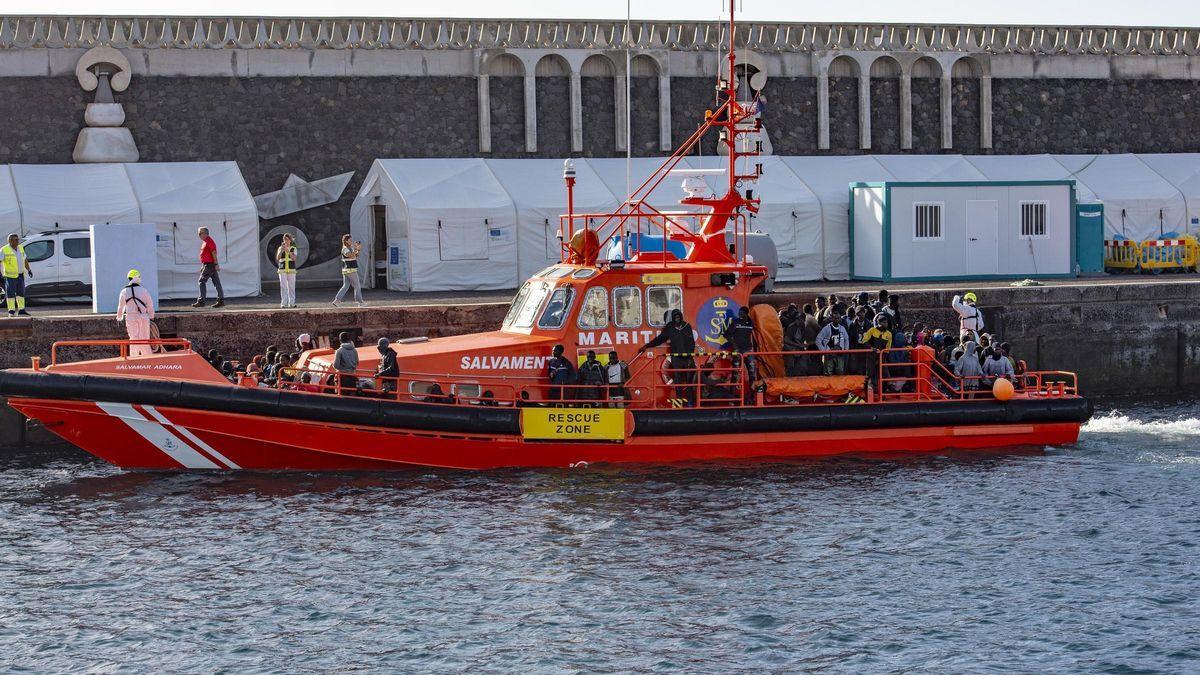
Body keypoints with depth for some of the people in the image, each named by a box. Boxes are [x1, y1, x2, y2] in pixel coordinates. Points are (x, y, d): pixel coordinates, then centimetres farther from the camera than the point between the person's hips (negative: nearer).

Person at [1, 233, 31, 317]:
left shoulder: (20, 248, 9)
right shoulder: (4, 250, -11)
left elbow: (25, 259, 20)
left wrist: (29, 270, 18)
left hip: (20, 275, 7)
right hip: (10, 275, -7)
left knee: (21, 292, 8)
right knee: (10, 293, -4)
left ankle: (21, 310, 14)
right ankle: (11, 311, -2)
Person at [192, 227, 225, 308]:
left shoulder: (209, 241, -14)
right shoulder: (205, 242, 18)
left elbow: (214, 253, -20)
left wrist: (216, 264, -25)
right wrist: (203, 266, 26)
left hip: (209, 265, -10)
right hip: (207, 264, 10)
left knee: (201, 281, -9)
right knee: (217, 283, 7)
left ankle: (201, 301, -9)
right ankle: (221, 301, 6)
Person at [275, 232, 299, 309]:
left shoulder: (293, 249, 6)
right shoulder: (280, 248, 7)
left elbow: (294, 258, -8)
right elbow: (277, 258, -5)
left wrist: (288, 251, -18)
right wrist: (281, 250, -18)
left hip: (291, 269, 1)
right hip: (282, 270, -1)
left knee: (291, 287, 3)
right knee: (283, 287, -4)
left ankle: (292, 303, 7)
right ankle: (283, 303, -5)